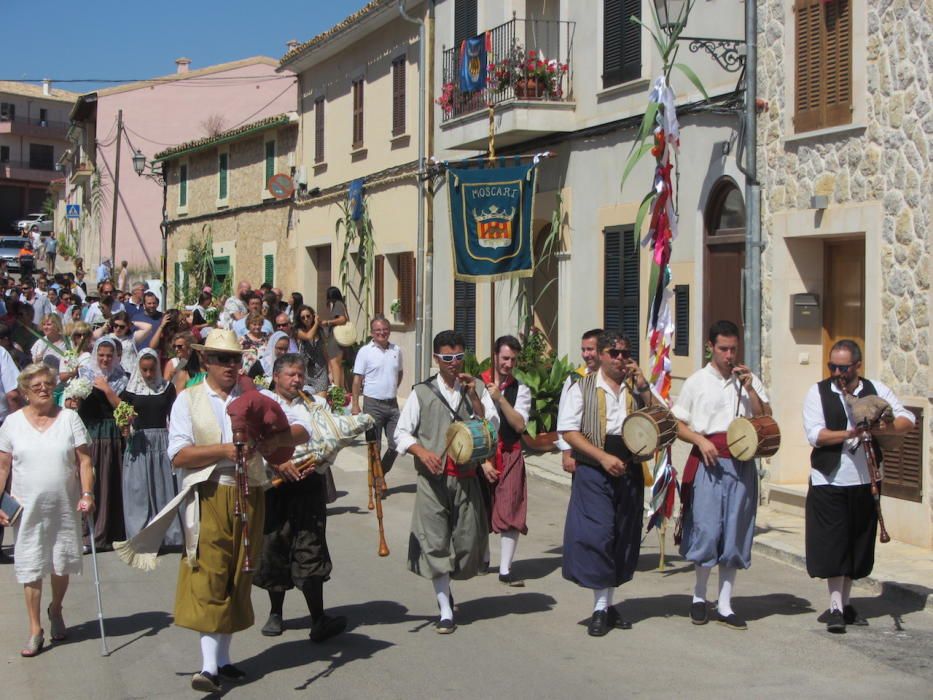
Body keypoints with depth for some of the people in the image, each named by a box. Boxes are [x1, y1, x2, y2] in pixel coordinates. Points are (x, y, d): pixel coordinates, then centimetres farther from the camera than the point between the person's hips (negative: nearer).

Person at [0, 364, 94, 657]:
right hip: (28, 508, 0)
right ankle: (35, 630, 7)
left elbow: (84, 460, 0)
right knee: (30, 568, -1)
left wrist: (87, 494, -11)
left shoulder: (69, 418, 2)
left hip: (65, 508, 0)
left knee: (62, 565, 9)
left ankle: (55, 611, 36)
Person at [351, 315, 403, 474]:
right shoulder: (365, 351, -6)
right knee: (375, 446, 4)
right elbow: (357, 379, -6)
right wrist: (355, 405, -12)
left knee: (396, 443, 4)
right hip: (373, 404, -4)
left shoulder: (396, 350, 6)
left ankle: (382, 472, 25)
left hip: (392, 404, 4)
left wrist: (393, 389, 12)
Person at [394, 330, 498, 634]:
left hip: (467, 477, 2)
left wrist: (474, 397, -12)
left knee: (468, 540, 7)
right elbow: (401, 433, 2)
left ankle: (445, 586, 36)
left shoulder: (476, 387, 6)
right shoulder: (422, 392, 1)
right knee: (435, 541, -3)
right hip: (433, 477, -2)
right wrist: (423, 452, -14)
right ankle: (446, 611, 5)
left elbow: (493, 427, -1)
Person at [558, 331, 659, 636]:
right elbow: (569, 431, -6)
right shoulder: (582, 388, 1)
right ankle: (600, 608, -1)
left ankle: (609, 603, 19)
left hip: (629, 471, 4)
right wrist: (604, 457, -15)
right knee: (597, 535, -10)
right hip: (594, 472, -4)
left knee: (624, 537, 7)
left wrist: (642, 385, -8)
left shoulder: (637, 387, 12)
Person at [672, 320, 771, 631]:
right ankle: (699, 595, 14)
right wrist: (700, 440, -13)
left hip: (741, 463, 3)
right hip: (708, 462, -3)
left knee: (735, 533, 4)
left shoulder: (749, 380, 11)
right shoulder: (696, 382, 4)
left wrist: (750, 389, -6)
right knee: (706, 529, -7)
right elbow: (677, 424, 5)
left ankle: (724, 605, 11)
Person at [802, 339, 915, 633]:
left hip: (865, 481, 3)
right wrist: (851, 433, -24)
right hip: (829, 480, -3)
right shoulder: (818, 392, -2)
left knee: (857, 544, 10)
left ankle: (845, 603, 23)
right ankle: (835, 607, -2)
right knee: (833, 545, -6)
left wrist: (886, 428, -20)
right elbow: (814, 434, -12)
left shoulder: (876, 390, 5)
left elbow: (907, 419, 1)